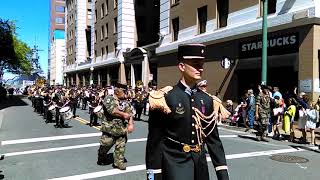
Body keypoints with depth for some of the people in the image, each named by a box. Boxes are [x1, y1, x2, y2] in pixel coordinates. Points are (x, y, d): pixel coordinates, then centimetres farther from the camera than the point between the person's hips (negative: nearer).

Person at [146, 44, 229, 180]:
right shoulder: (165, 98, -12)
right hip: (174, 165, -5)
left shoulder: (208, 100, 3)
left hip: (200, 165, 6)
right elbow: (154, 141, -11)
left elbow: (213, 139, 5)